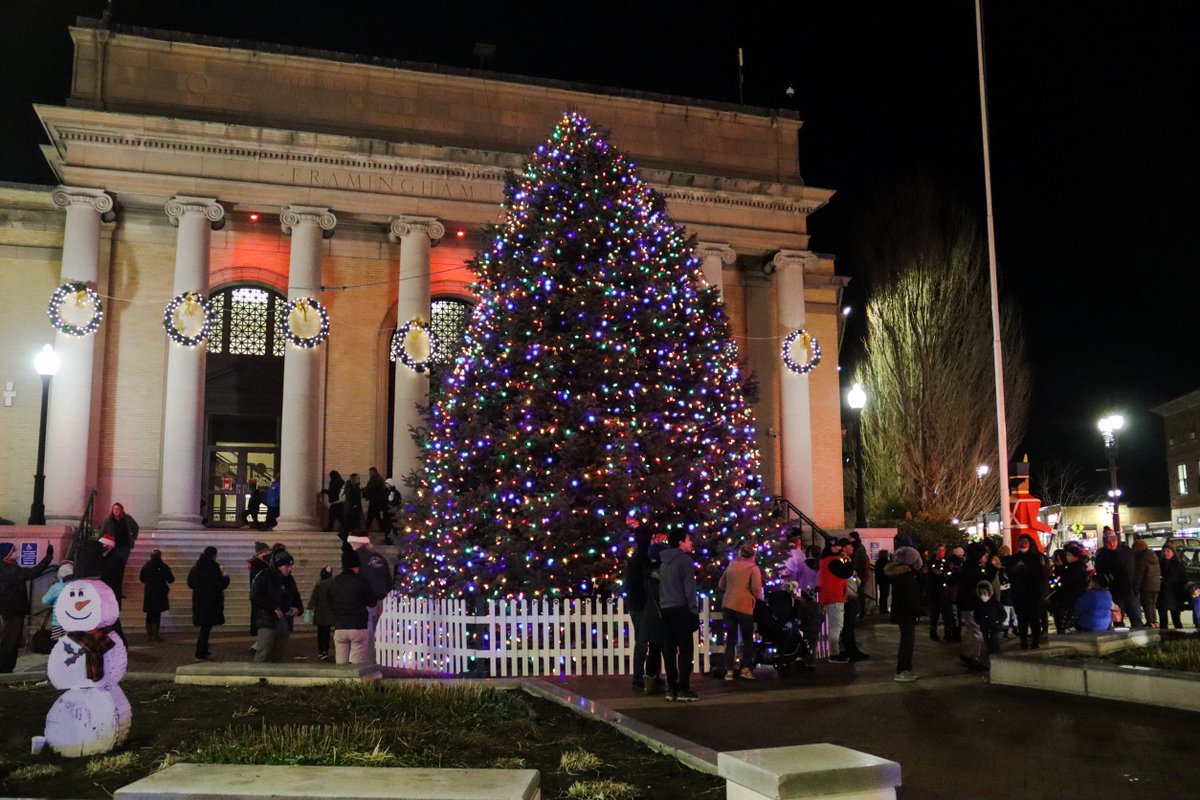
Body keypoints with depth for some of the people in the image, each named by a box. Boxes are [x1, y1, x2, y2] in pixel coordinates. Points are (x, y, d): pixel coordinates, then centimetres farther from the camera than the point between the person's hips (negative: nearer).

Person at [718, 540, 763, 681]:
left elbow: (721, 585, 17)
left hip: (727, 606, 4)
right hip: (744, 607, -4)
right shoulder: (753, 568, -4)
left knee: (730, 639, 8)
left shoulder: (731, 565, 11)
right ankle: (746, 669, 7)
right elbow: (756, 588, -13)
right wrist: (759, 597, 7)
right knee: (748, 639, 11)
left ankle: (729, 671, 4)